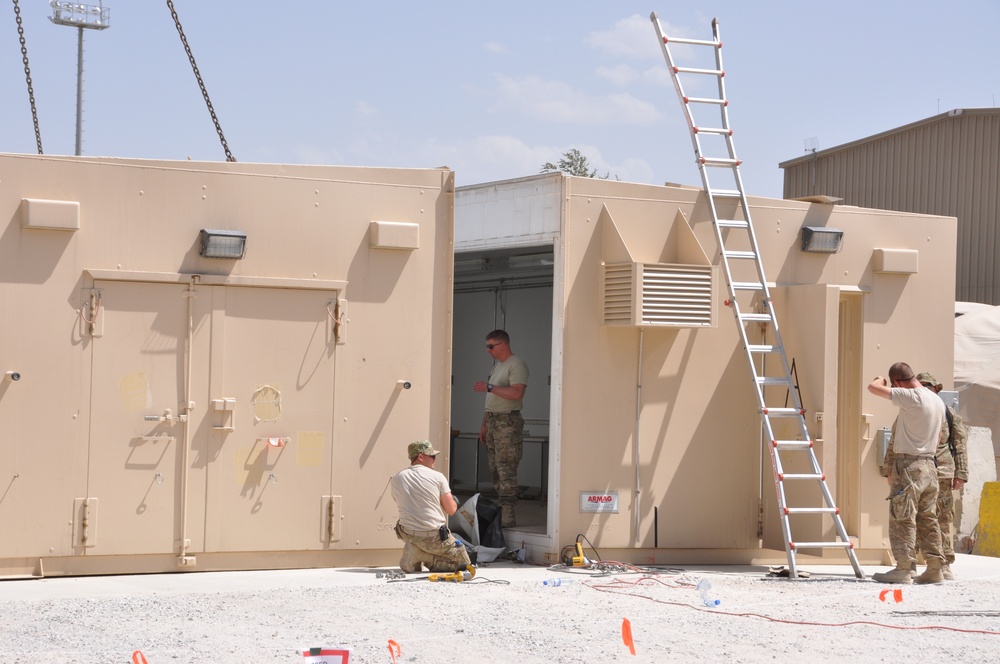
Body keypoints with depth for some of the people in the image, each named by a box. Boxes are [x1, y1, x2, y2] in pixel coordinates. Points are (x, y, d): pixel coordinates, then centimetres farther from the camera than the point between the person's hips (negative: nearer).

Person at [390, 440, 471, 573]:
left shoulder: (396, 479, 4)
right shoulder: (437, 477, -7)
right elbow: (451, 510, -4)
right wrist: (454, 502, 20)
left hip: (408, 535, 5)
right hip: (434, 536, -5)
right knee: (464, 563, 11)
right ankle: (425, 555, -9)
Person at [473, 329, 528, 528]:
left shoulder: (516, 365, -11)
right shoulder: (497, 365, 19)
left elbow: (516, 393, -25)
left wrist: (489, 387, -21)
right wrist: (484, 425, 22)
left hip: (508, 422, -10)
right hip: (493, 421, 10)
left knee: (506, 469, -12)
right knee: (495, 469, 9)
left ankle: (507, 515, -14)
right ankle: (500, 511, 12)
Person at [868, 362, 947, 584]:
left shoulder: (911, 397, -16)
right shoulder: (938, 401, 11)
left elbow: (873, 388, -17)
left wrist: (880, 381, 6)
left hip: (908, 465, -8)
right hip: (929, 465, 8)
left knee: (902, 519, -4)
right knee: (928, 519, 11)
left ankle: (903, 569, -4)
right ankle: (935, 568, 11)